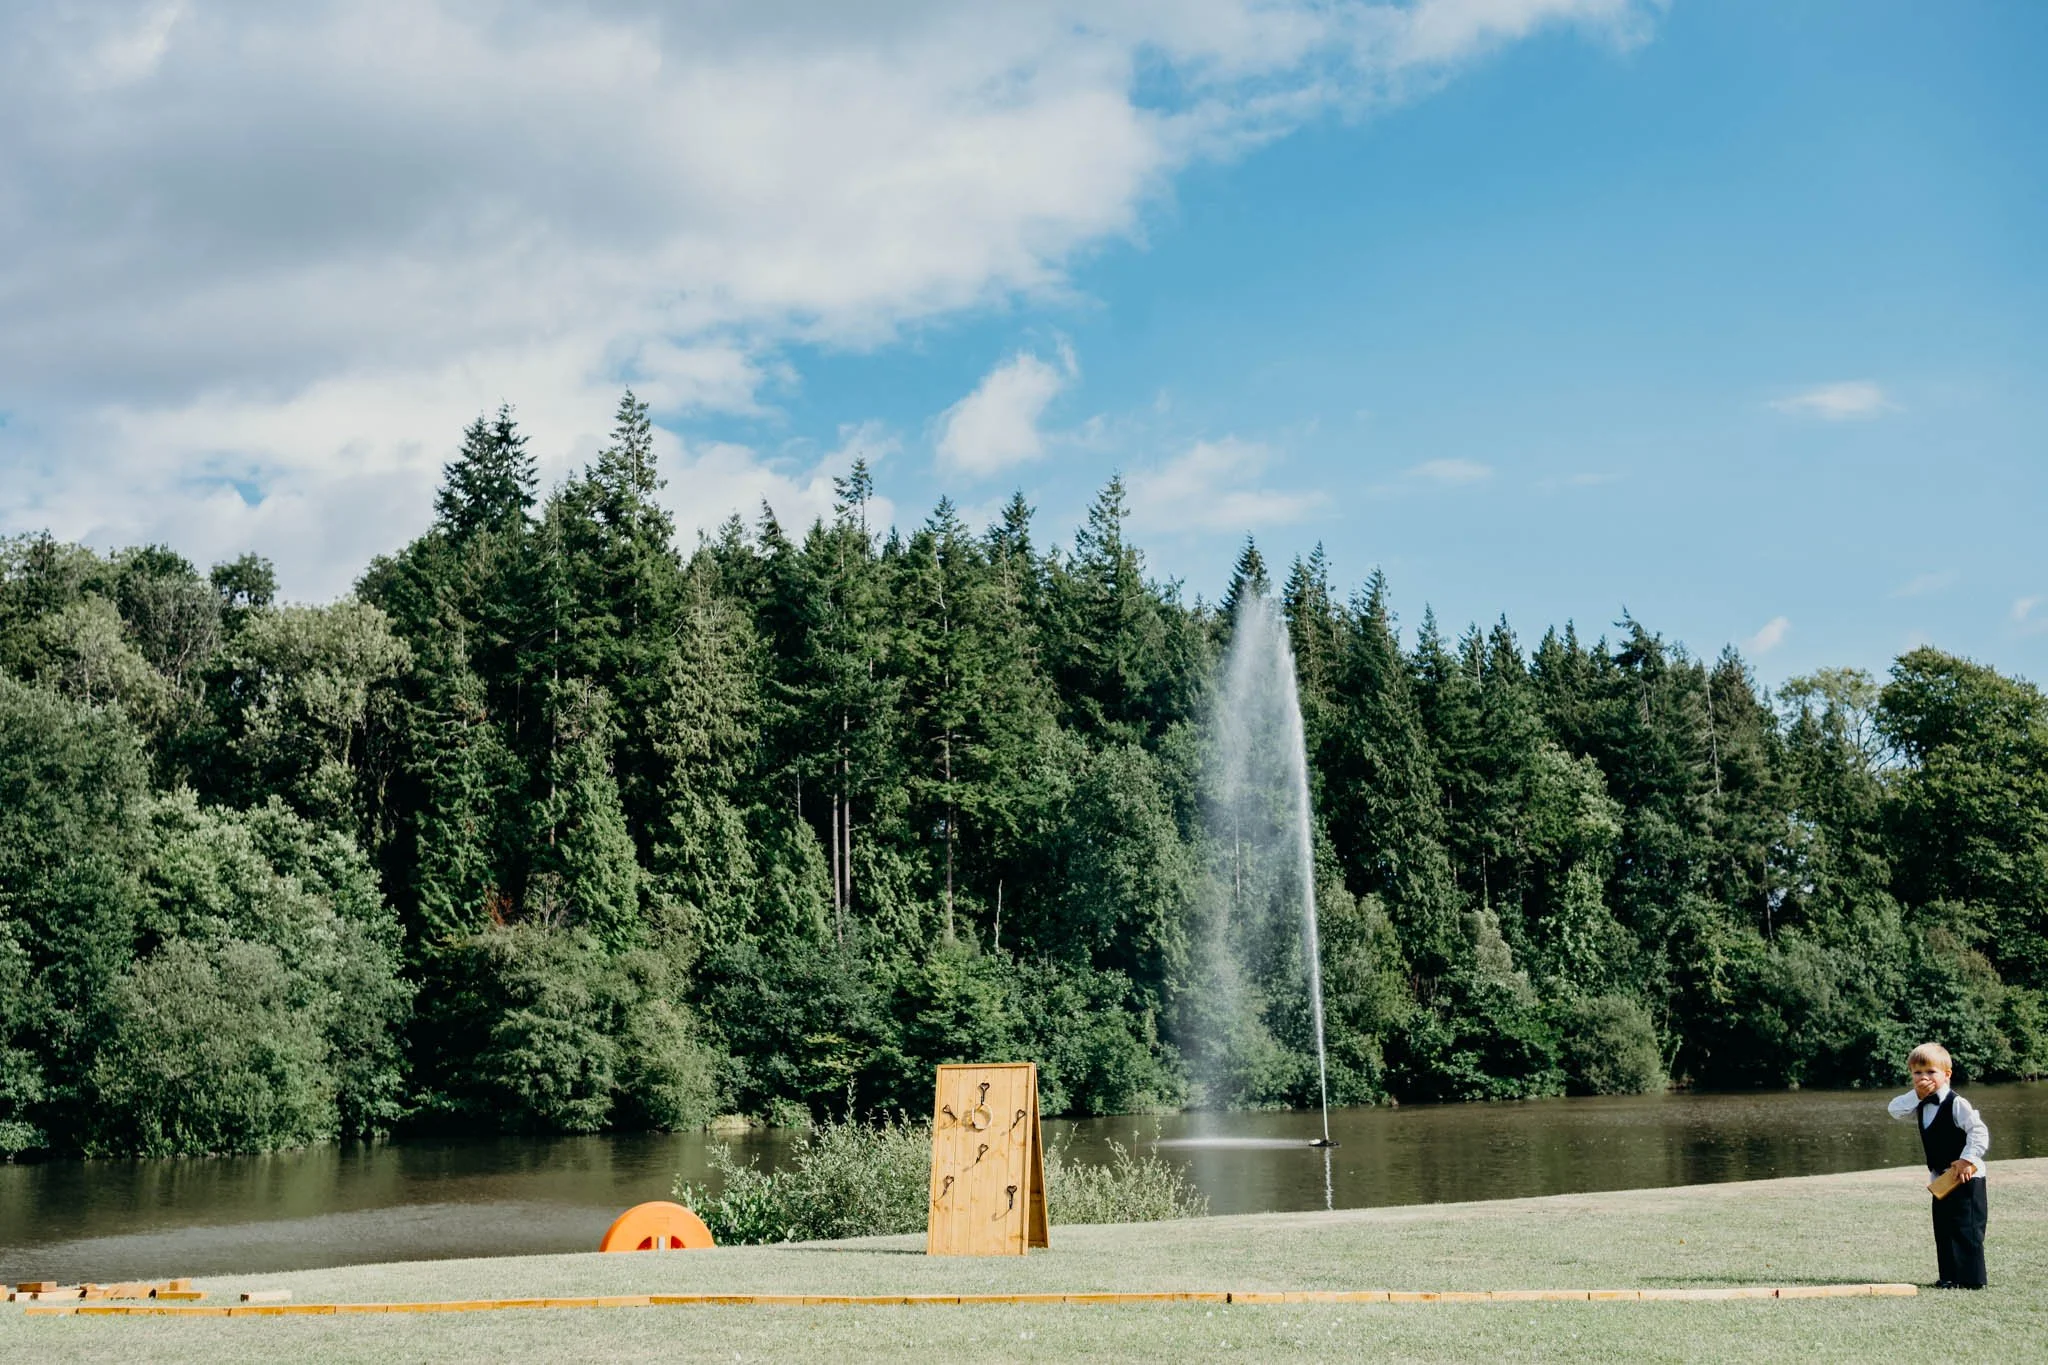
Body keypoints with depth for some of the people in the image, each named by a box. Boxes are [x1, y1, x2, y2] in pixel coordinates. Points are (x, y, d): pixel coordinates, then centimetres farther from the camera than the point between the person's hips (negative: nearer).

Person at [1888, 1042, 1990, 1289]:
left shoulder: (1956, 1104, -17)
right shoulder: (1921, 1105, 8)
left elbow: (1979, 1132, -21)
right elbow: (1894, 1110, 2)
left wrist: (1967, 1160, -25)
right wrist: (1916, 1095, -10)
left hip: (1966, 1176, -8)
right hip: (1941, 1178, 8)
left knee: (1966, 1227, -5)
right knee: (1943, 1229, 10)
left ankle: (1971, 1278, -1)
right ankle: (1950, 1275, 17)